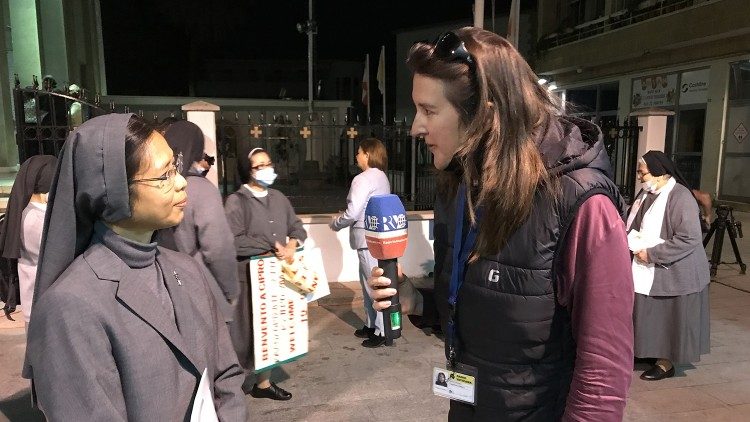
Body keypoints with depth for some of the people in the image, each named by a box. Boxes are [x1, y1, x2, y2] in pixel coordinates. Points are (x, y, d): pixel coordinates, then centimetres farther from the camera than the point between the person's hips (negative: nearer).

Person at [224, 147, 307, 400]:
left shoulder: (279, 198, 13)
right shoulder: (236, 201, -9)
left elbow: (297, 227, 13)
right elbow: (233, 241, -19)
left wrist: (292, 245, -10)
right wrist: (271, 247, -14)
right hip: (248, 277, -6)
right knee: (247, 331, 2)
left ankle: (263, 382, 28)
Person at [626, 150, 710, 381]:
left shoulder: (680, 197, -19)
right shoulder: (647, 194, 6)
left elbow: (689, 239, -24)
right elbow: (634, 225, 19)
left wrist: (651, 254, -23)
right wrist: (631, 242, -1)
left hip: (673, 273, -7)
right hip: (649, 271, 8)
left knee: (668, 318, 5)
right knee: (652, 317, 15)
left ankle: (666, 363, 19)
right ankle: (657, 354, 30)